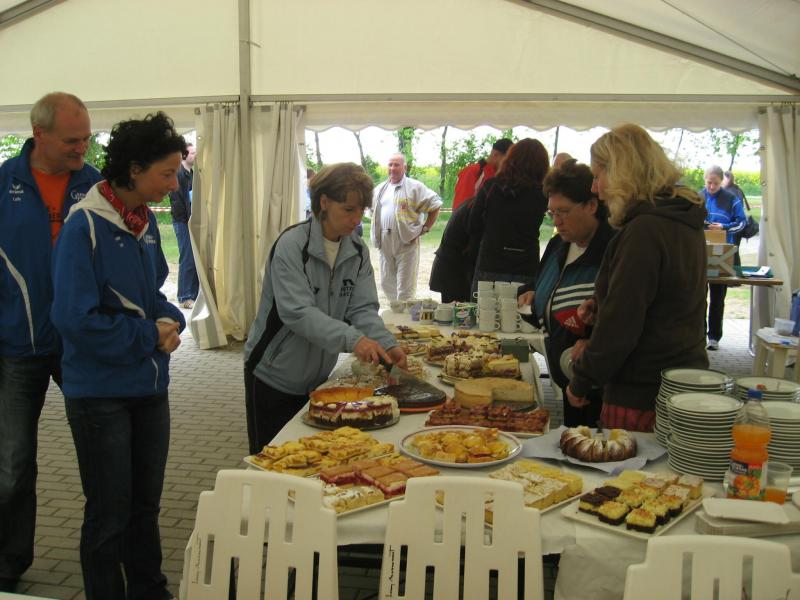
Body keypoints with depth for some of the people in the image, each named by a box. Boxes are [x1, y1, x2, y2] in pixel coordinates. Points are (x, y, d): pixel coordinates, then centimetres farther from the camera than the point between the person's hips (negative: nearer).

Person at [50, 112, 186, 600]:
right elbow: (75, 318, -22)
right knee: (110, 514, 8)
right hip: (101, 392, -7)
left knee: (146, 504, 19)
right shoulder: (85, 225, -18)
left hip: (150, 386, 7)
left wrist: (170, 320, -5)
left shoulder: (145, 221, 4)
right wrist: (149, 337, -16)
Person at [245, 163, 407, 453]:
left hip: (317, 377, 6)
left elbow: (363, 309, -7)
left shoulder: (358, 250, -1)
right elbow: (297, 312, -29)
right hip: (273, 377, -5)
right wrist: (351, 339, -40)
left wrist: (387, 344, -26)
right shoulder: (292, 245, -20)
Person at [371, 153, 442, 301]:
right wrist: (376, 231, 14)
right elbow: (373, 209, 27)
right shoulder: (380, 189, 14)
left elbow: (435, 206, -2)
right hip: (385, 243, 6)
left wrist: (424, 229, -5)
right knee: (387, 282, 13)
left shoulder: (415, 187, -3)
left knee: (405, 285, -4)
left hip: (407, 242, -6)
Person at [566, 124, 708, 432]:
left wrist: (581, 382, -9)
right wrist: (601, 306, 10)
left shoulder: (643, 230, -19)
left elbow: (619, 328, -20)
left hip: (642, 395, -10)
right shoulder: (683, 221, 11)